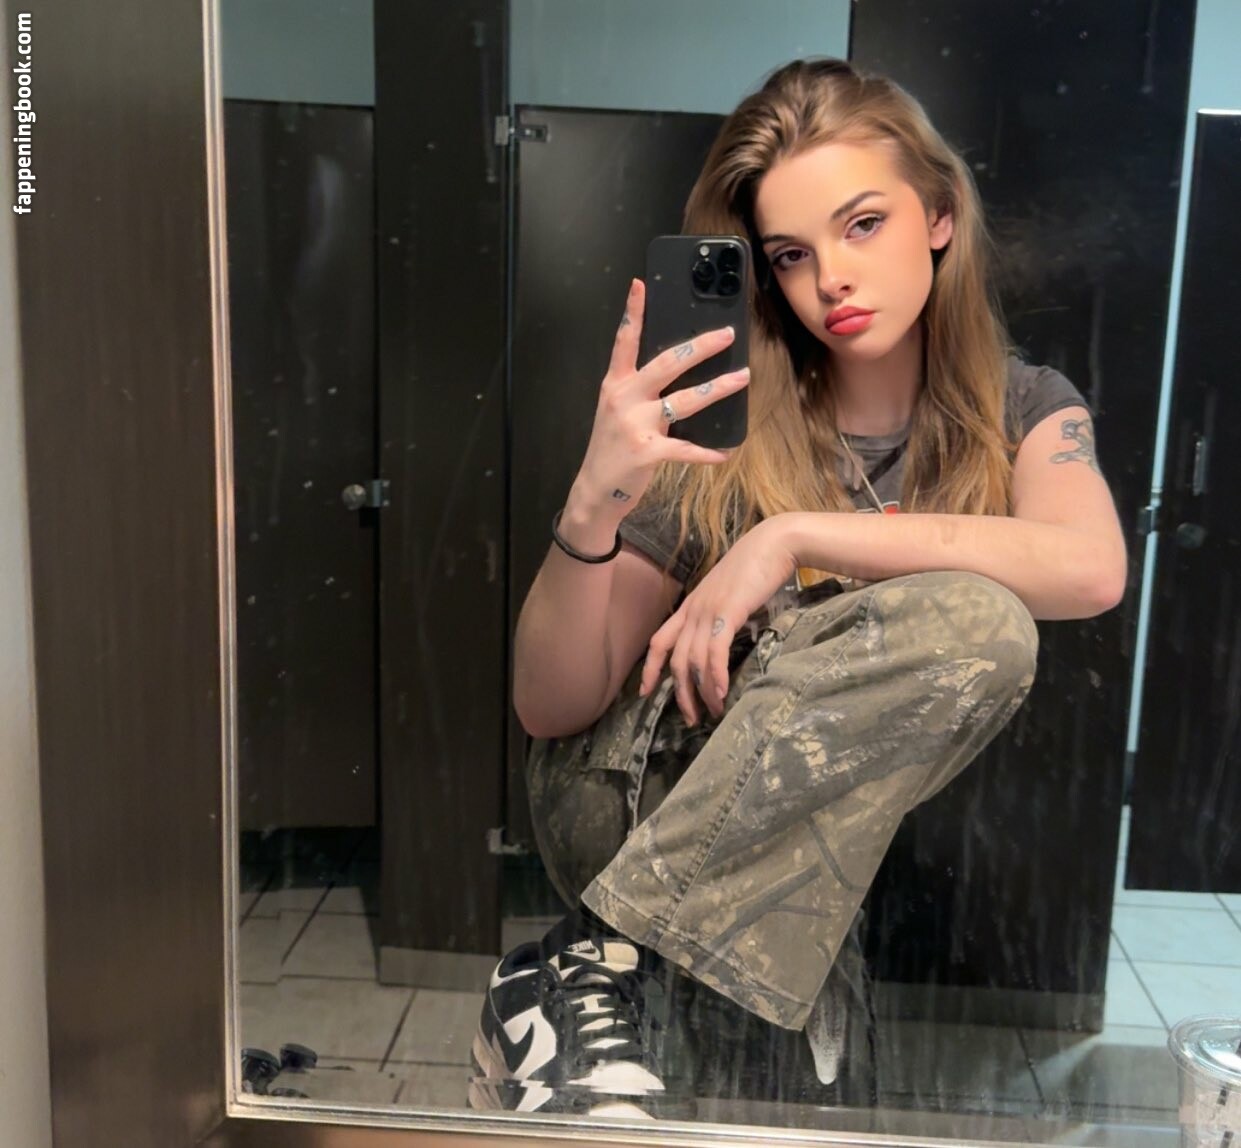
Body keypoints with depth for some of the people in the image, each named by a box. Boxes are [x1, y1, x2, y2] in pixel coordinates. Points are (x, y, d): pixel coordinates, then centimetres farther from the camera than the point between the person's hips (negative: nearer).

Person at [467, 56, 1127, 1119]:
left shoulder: (1022, 408, 2)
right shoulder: (720, 427, -5)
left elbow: (1092, 569, -23)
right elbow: (550, 707, -9)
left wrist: (795, 534, -25)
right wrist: (593, 504, -27)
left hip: (851, 831, 3)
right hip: (633, 802, -2)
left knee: (980, 625, -27)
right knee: (974, 620, -27)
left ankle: (599, 961, -22)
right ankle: (598, 973, -23)